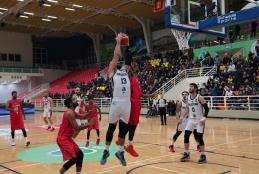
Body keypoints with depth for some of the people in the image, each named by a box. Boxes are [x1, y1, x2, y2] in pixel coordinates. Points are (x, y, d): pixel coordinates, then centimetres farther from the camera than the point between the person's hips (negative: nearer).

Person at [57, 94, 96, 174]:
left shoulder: (72, 112, 12)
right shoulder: (69, 113, -19)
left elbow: (83, 116, 21)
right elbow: (77, 128, -21)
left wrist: (92, 111, 4)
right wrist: (89, 124, -12)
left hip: (67, 138, 10)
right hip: (63, 139, -10)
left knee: (80, 154, 13)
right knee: (73, 158, -14)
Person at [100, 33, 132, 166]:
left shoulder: (125, 71, 21)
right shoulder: (112, 71, 8)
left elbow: (127, 57, 19)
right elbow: (116, 56, 2)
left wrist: (123, 44, 22)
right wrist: (118, 42, 10)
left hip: (127, 103, 4)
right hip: (116, 102, -4)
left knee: (123, 129, 11)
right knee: (111, 128, 7)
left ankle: (120, 152, 23)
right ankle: (106, 151, 21)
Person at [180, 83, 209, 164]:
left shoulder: (200, 98, -13)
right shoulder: (188, 98, 7)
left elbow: (206, 108, -13)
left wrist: (204, 117, -26)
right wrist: (183, 117, 11)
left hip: (199, 120, -6)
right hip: (191, 120, 6)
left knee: (199, 138, -7)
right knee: (186, 136, 1)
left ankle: (203, 156, 6)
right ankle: (186, 154, 15)